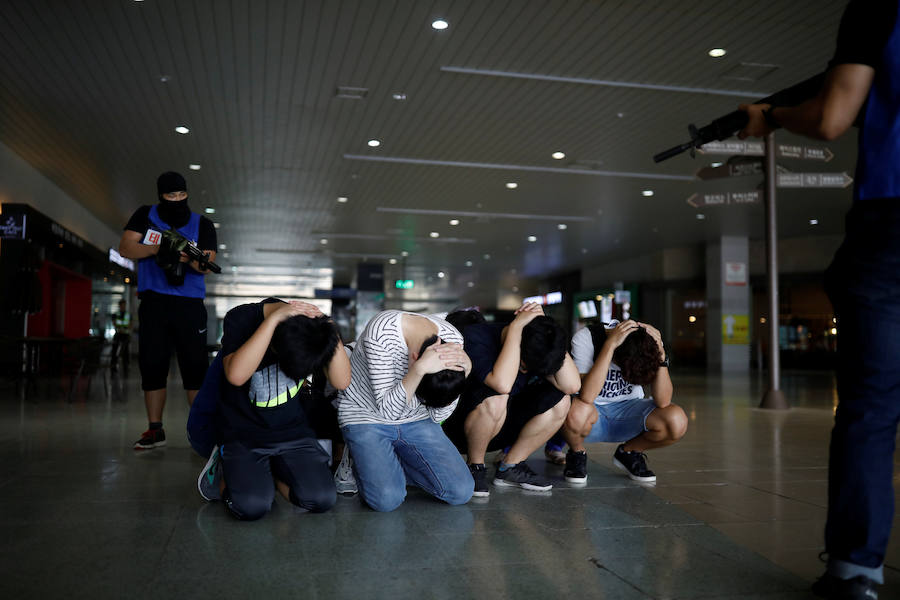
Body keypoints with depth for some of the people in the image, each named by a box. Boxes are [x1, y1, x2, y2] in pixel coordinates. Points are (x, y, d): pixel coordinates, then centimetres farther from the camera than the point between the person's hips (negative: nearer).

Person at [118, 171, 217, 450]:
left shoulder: (202, 225, 5)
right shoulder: (145, 216, 10)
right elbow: (125, 247, 0)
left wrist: (187, 257, -28)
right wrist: (156, 250, -16)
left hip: (189, 304, -2)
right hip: (153, 302, 2)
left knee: (195, 367, -5)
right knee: (152, 365, 4)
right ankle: (155, 430, 14)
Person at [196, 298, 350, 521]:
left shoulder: (312, 324, -8)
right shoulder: (241, 319, -17)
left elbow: (342, 382, -15)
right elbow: (236, 375, -34)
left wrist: (329, 328, -24)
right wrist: (274, 318, -35)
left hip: (294, 430, 3)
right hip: (244, 433, -3)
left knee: (322, 500, -17)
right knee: (251, 507, -24)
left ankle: (270, 472, 12)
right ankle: (224, 470, 11)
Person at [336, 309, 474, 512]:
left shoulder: (453, 340, -17)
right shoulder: (381, 332, -31)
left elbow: (438, 415, -12)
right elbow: (387, 411, -28)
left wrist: (464, 372, -26)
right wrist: (420, 368, -42)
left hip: (416, 420, 4)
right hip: (366, 416, -4)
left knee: (461, 491, -11)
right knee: (387, 499, -24)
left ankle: (392, 463, 11)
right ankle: (361, 460, 9)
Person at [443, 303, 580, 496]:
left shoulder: (535, 348, -9)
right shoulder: (476, 338, -26)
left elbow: (572, 386, -23)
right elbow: (502, 384, -44)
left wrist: (545, 327, -26)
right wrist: (515, 328, -38)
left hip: (503, 430, 6)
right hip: (460, 428, -6)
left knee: (560, 400, -13)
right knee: (495, 398, -37)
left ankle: (510, 466, -2)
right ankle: (475, 467, -11)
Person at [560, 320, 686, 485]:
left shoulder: (649, 343, -16)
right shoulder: (585, 339, -26)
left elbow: (663, 402, -21)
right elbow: (587, 397, -39)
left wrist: (661, 355, -32)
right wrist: (610, 344, -40)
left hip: (627, 410, 3)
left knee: (677, 421, -26)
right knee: (576, 412, -40)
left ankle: (628, 452, 6)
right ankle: (577, 454, -3)